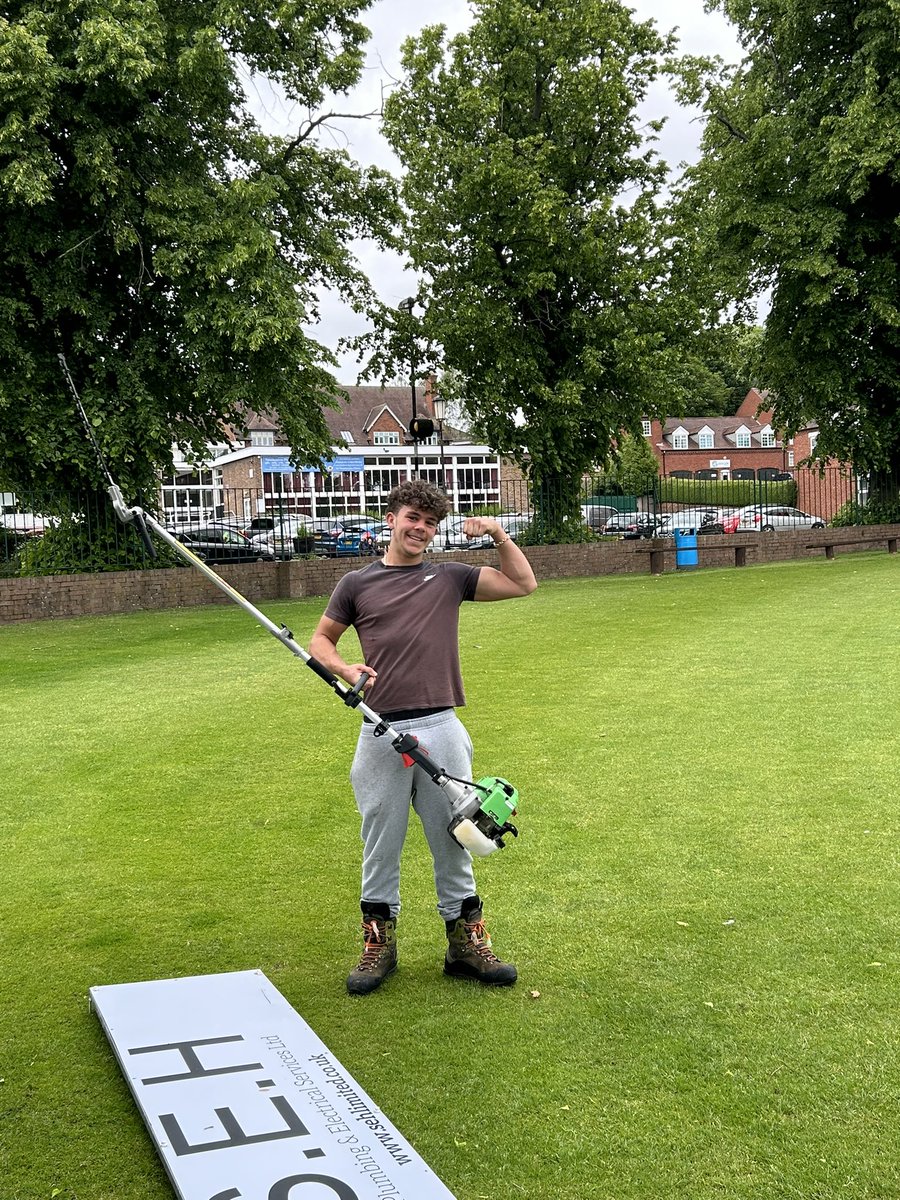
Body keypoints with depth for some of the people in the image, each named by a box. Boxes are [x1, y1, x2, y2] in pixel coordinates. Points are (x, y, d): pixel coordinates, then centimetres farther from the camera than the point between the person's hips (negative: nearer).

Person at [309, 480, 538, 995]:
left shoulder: (449, 578, 10)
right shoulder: (358, 584, 7)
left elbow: (524, 583, 12)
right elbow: (321, 639, 15)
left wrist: (498, 532, 2)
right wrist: (345, 668, -5)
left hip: (442, 728, 1)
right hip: (382, 732, -1)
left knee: (454, 839, 8)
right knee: (381, 842, 8)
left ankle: (466, 942, 20)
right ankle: (379, 943, 21)